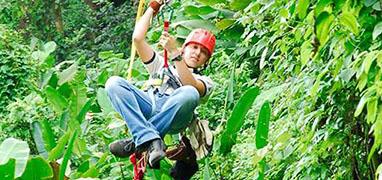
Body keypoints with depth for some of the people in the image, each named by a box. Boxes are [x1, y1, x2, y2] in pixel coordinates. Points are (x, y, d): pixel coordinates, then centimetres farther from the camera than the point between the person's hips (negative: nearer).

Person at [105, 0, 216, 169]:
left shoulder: (205, 81, 26)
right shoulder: (162, 65, 36)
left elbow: (191, 85, -1)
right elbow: (137, 38, 23)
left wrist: (174, 53, -8)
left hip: (173, 117, -2)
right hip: (149, 107, 3)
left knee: (189, 93, -36)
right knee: (114, 83, -22)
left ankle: (137, 141, -33)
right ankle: (150, 139, -40)